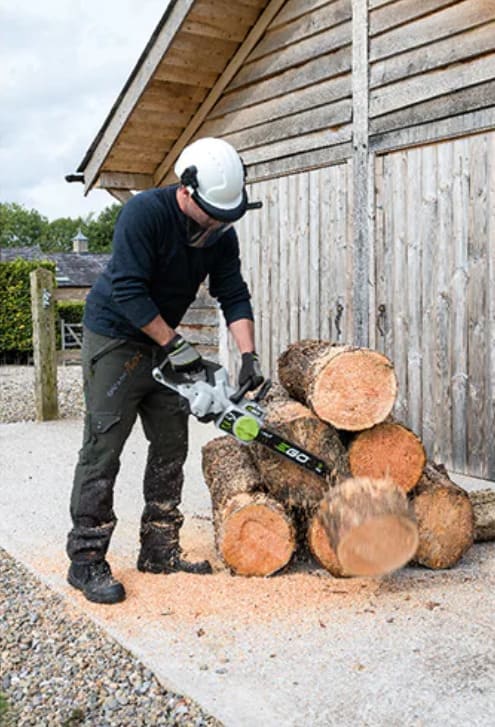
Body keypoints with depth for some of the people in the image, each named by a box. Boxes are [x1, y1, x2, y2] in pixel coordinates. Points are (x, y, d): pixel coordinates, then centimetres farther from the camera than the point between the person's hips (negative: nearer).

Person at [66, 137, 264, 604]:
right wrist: (176, 346, -23)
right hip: (114, 337, -7)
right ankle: (86, 561, 0)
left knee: (171, 446, 6)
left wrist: (249, 357, -15)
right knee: (103, 449, -8)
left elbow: (234, 296, -4)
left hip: (160, 344, 7)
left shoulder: (220, 233, -2)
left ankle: (159, 552, 16)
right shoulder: (145, 213, -22)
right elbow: (128, 291, -26)